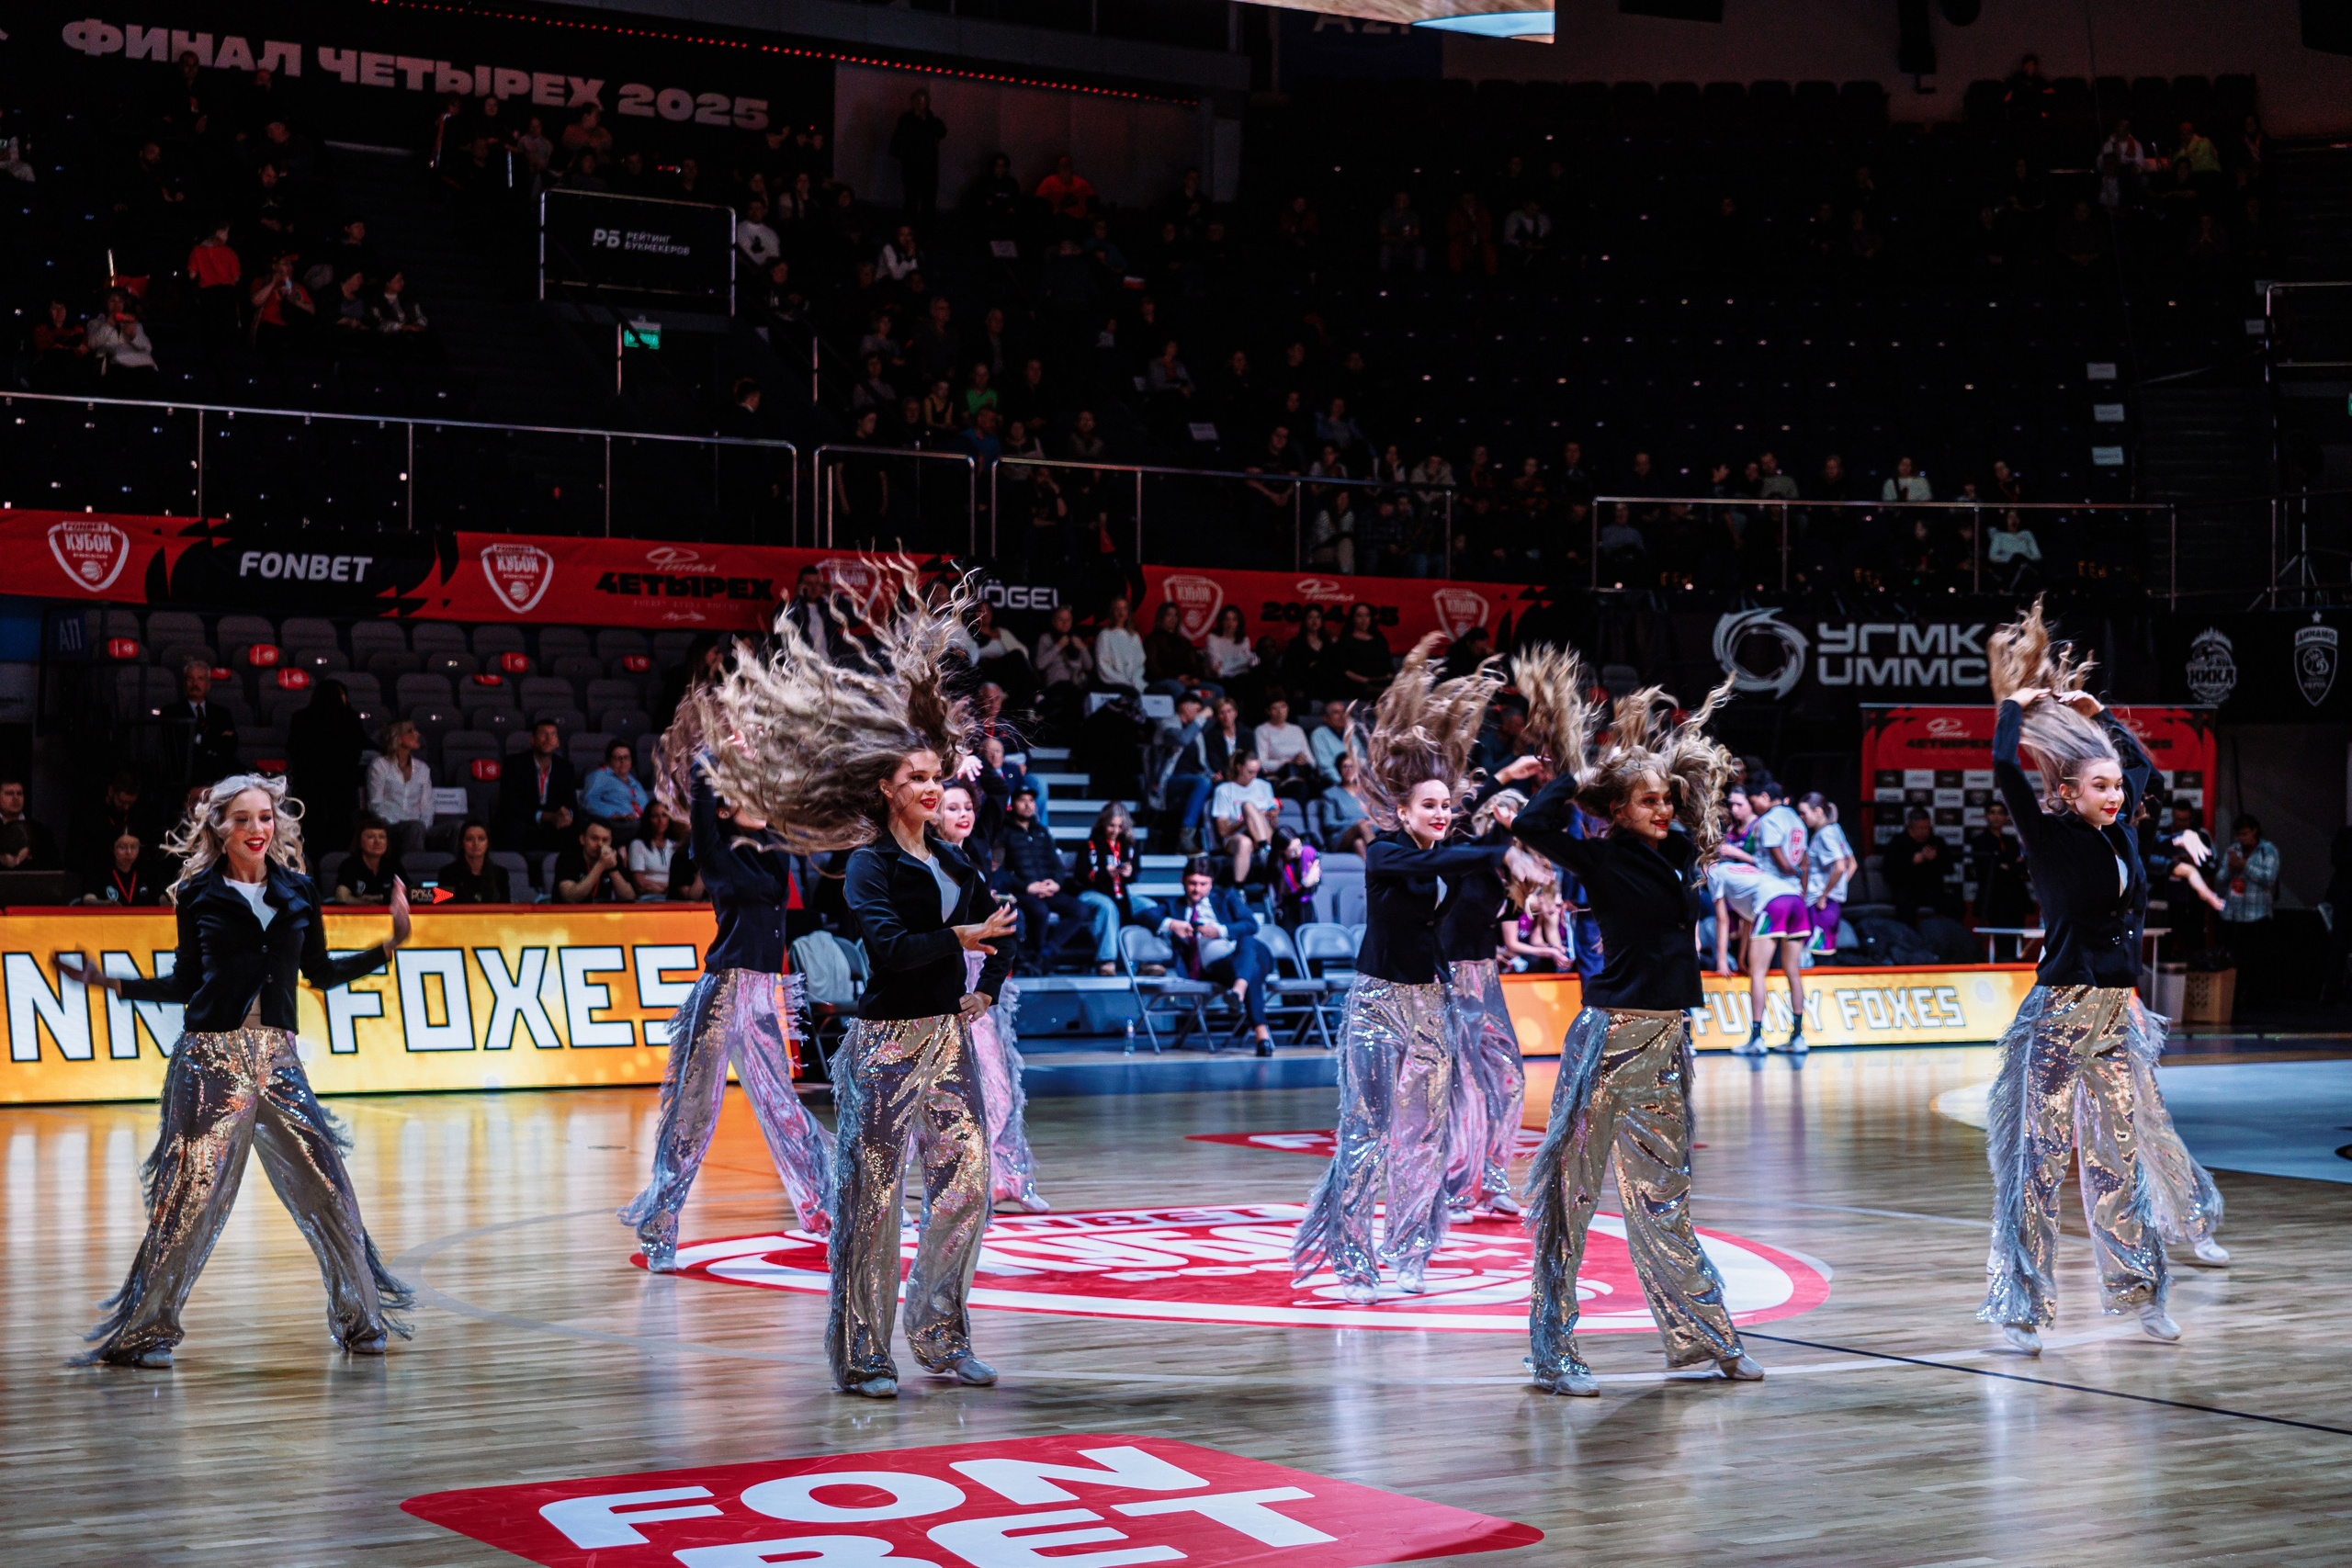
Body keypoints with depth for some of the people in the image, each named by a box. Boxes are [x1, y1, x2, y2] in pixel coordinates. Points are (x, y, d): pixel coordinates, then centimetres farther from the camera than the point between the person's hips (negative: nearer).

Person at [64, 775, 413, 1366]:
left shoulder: (297, 892, 10)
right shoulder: (198, 894, 4)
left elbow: (320, 972, 17)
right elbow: (185, 983, 10)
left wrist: (390, 944, 12)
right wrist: (113, 983, 2)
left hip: (276, 1054, 3)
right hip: (211, 1055, -2)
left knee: (326, 1186, -1)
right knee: (192, 1191, -5)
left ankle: (361, 1318, 13)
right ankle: (143, 1330, 7)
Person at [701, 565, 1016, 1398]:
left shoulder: (954, 863, 12)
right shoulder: (869, 867, -7)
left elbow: (998, 932, 22)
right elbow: (890, 945, -22)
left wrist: (986, 990, 8)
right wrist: (959, 939, -15)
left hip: (950, 1038, 7)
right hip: (887, 1041, -7)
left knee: (966, 1183, 4)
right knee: (870, 1191, -2)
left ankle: (940, 1334, 17)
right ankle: (861, 1354, 5)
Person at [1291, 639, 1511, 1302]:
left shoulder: (1452, 856, 8)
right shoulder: (1385, 853, -10)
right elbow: (1429, 865, -28)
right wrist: (1500, 853, -35)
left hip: (1430, 999, 6)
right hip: (1379, 1000, -6)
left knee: (1423, 1127, 6)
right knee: (1368, 1127, -8)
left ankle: (1408, 1256, 13)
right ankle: (1351, 1260, -3)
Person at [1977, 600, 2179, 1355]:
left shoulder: (2117, 829, 8)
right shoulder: (2051, 838, -9)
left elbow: (2141, 760, 26)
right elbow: (2006, 768, -23)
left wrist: (2096, 712, 19)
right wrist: (2015, 706, -8)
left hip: (2114, 1010, 7)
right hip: (2061, 1011, -7)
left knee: (2118, 1152, 14)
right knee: (2040, 1158, -4)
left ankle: (2138, 1290, 23)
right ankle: (2021, 1306, 0)